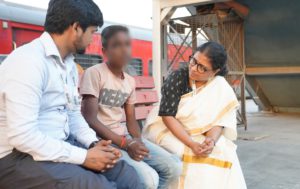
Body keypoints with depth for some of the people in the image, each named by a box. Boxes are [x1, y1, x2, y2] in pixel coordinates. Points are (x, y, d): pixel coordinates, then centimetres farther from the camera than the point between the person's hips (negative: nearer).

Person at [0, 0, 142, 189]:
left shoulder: (69, 64, 9)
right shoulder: (28, 61, -20)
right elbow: (22, 135, -26)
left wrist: (93, 143, -4)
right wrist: (83, 156, -21)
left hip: (62, 146, 8)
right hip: (21, 155, -8)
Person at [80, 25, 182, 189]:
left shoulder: (130, 81, 11)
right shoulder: (94, 73, -11)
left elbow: (131, 120, 12)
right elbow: (90, 120, -17)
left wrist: (138, 141, -10)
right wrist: (125, 144, -22)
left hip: (124, 136, 7)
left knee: (174, 167, 0)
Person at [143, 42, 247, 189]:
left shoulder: (222, 88, -7)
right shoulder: (177, 78, -16)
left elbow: (219, 121, -9)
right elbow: (168, 116, -20)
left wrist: (211, 140, -31)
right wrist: (192, 144, -30)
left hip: (201, 135, 3)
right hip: (167, 130, -2)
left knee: (224, 154, -19)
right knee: (191, 157, -27)